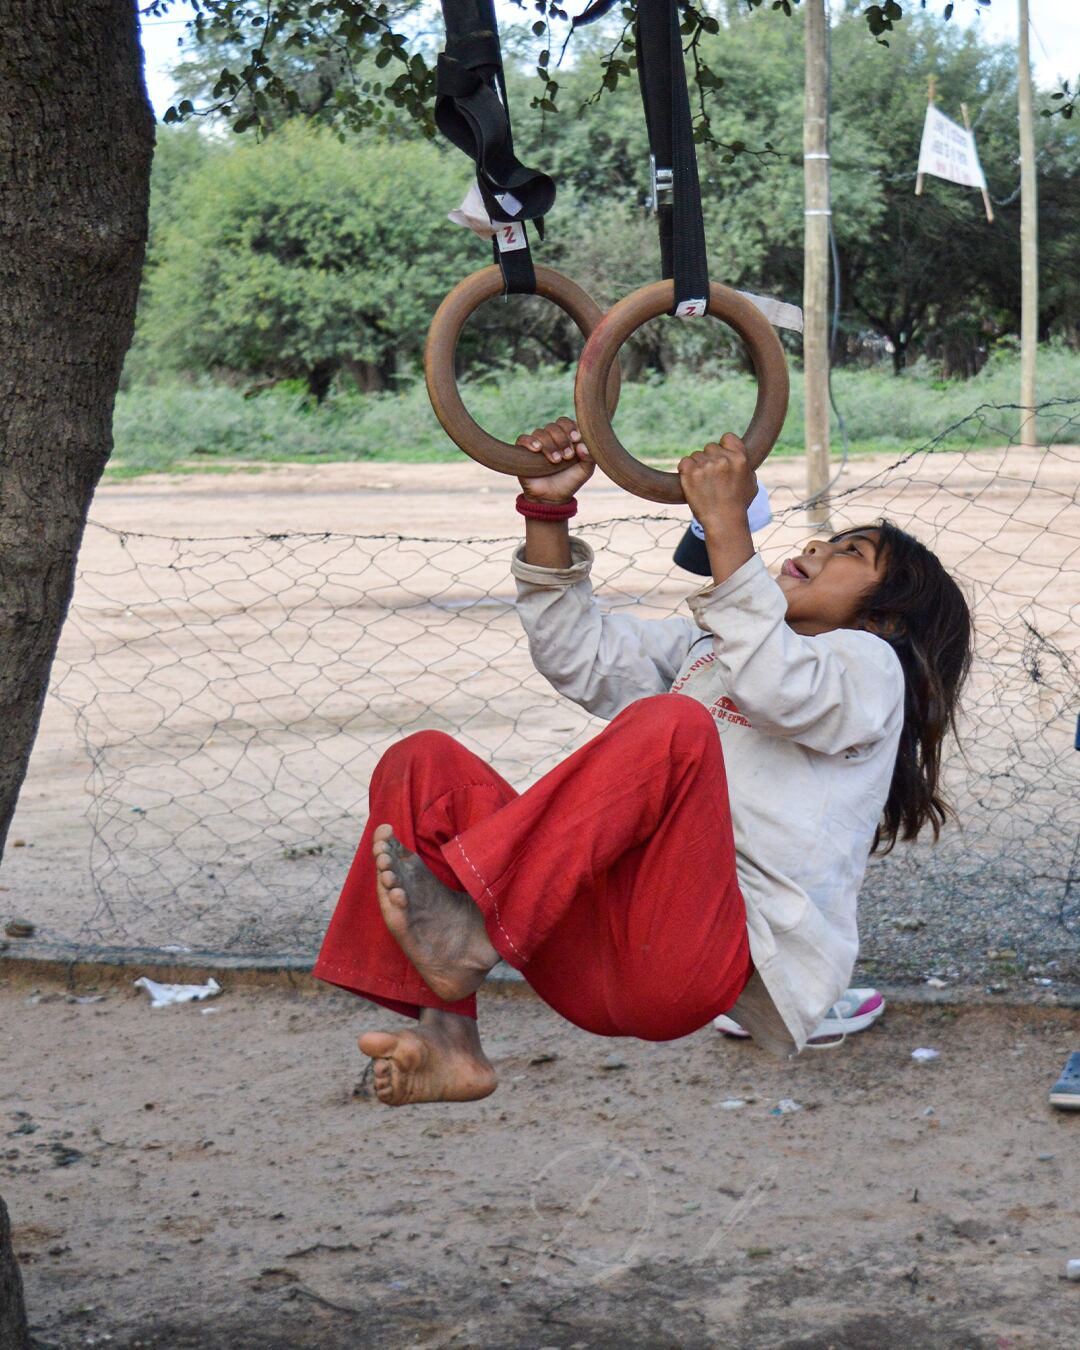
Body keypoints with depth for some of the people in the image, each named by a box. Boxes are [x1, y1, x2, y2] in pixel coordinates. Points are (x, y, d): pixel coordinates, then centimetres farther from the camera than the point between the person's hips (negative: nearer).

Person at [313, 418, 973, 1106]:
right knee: (424, 761, -7)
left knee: (672, 725, -31)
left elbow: (777, 688, -10)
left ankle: (472, 931, -38)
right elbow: (581, 653, 25)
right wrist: (548, 512, 15)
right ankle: (447, 1042, -24)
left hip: (723, 957, -7)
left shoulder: (869, 663, 14)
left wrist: (727, 525, -11)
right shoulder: (709, 647, 37)